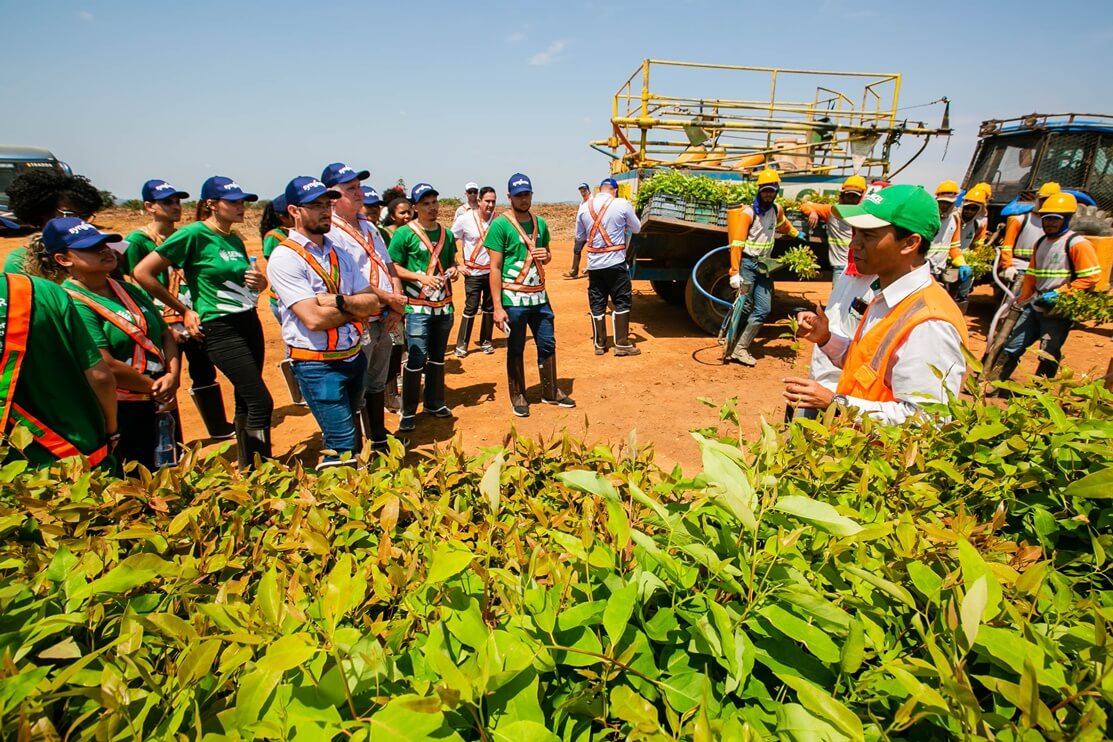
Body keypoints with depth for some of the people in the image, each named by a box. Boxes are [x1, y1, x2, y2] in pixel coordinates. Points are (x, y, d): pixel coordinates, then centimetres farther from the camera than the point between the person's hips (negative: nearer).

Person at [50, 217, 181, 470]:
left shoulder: (130, 291, 9)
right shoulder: (72, 304, -16)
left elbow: (166, 335, 9)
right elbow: (106, 367, -23)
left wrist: (173, 376, -8)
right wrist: (154, 387, -12)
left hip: (162, 403, 8)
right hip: (118, 412, -7)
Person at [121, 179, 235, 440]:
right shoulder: (137, 241, -6)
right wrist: (163, 327, -15)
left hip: (194, 319, 6)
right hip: (165, 325, -6)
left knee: (205, 373, 15)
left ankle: (219, 428, 30)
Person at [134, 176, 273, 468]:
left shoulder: (235, 240, 13)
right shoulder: (194, 234, -9)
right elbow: (142, 272, -10)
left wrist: (260, 282, 2)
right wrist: (184, 310, -5)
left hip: (250, 323, 8)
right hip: (220, 329, -7)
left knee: (246, 403, 12)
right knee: (261, 403, -13)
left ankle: (247, 472, 24)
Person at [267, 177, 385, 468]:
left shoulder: (339, 252, 10)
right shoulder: (285, 257, -12)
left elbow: (373, 303, 2)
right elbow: (314, 318, -22)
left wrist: (339, 301, -16)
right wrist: (357, 308, -8)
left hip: (354, 357, 7)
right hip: (317, 365, -7)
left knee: (346, 435, 19)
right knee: (344, 444, -6)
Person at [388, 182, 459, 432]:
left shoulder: (446, 234, 11)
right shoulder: (404, 233, -6)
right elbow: (394, 268, -6)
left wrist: (453, 269, 1)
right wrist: (421, 277, -19)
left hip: (444, 306, 6)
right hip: (418, 307, -6)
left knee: (438, 358, 15)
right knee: (416, 360, -7)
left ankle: (434, 403, 30)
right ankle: (408, 412, 7)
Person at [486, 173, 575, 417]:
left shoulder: (540, 223, 9)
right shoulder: (500, 225, -9)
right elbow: (495, 267, -11)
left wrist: (546, 255, -4)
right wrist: (498, 307, -16)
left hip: (539, 296, 6)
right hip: (513, 298, -6)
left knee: (548, 344, 12)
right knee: (515, 349, 6)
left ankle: (550, 392, 28)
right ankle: (518, 396, 22)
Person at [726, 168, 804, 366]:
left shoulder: (776, 209, 7)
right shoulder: (749, 212, -12)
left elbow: (782, 224, 32)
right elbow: (737, 243, -18)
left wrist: (796, 234, 50)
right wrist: (735, 272, -25)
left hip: (764, 266, 6)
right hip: (747, 264, -6)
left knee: (763, 310, -1)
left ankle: (741, 349, 2)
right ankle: (731, 346, 2)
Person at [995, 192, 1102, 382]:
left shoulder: (1077, 243, -9)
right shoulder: (1040, 243, 14)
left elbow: (1090, 279, -14)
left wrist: (1059, 294, -19)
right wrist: (1022, 301, 18)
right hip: (1034, 307, 7)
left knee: (1048, 358, -2)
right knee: (1011, 347, 6)